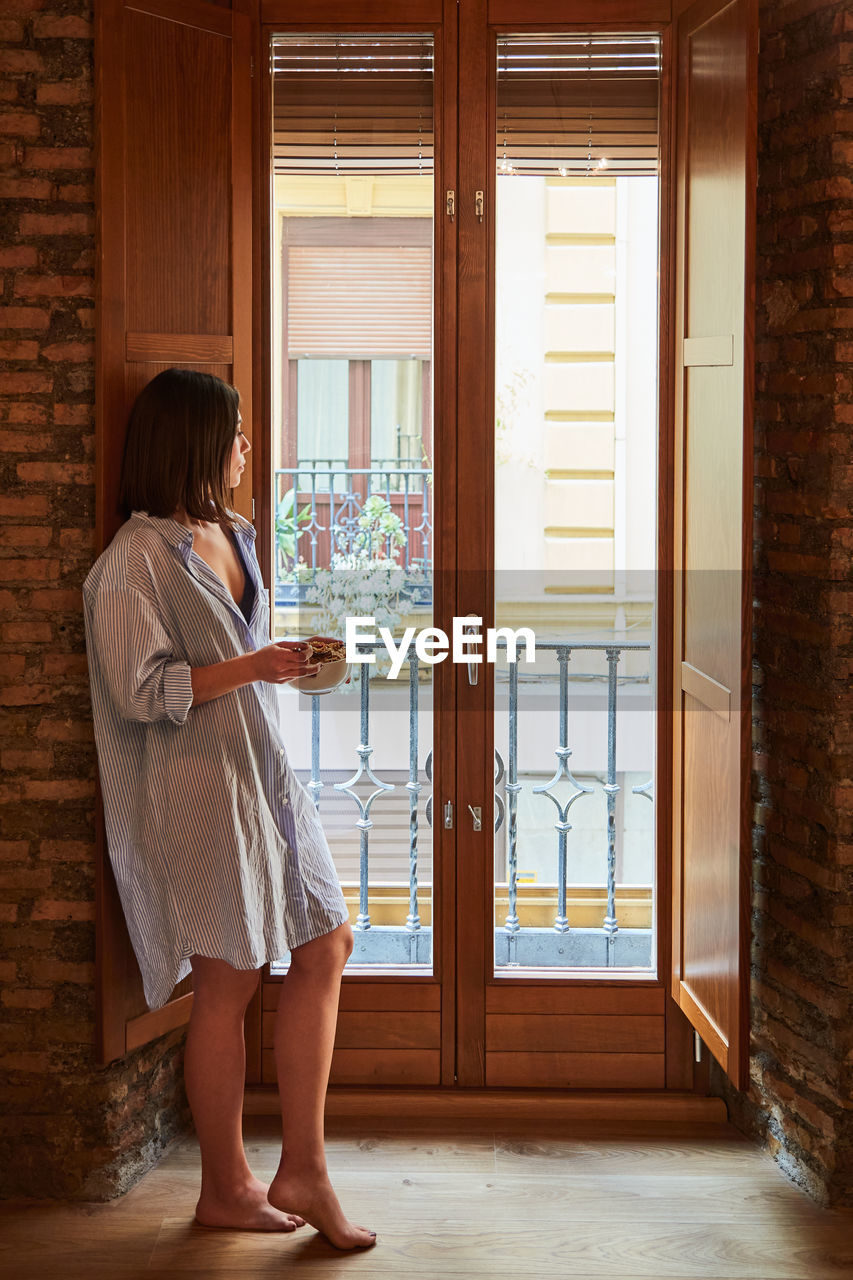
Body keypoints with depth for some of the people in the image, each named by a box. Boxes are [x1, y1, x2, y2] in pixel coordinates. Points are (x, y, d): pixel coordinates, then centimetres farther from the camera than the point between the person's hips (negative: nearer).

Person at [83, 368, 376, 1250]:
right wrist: (251, 668, -21)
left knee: (324, 946, 6)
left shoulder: (233, 537, 13)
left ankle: (302, 1173, 13)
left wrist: (287, 664, 11)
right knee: (228, 981, 0)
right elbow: (141, 690, -18)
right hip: (198, 790, -9)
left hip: (263, 777, 9)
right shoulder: (137, 559, -13)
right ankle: (226, 1189, 15)